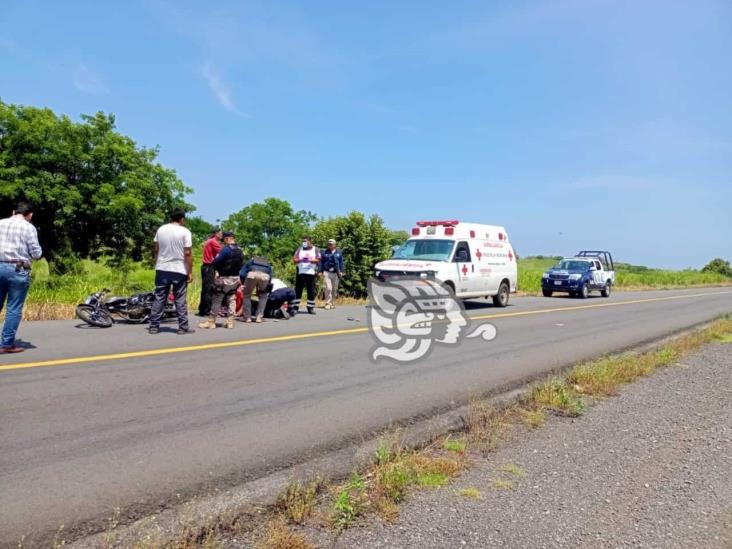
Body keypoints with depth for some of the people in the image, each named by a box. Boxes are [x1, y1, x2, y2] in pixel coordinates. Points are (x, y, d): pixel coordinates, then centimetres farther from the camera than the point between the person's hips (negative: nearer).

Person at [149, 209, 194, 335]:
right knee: (180, 300, 2)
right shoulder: (185, 232, -7)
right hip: (179, 270, -4)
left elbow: (156, 250, 10)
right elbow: (187, 253, -11)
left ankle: (154, 326, 10)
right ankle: (183, 327, 5)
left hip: (162, 269, 4)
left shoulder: (161, 229, 6)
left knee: (159, 299, 8)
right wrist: (190, 272, -7)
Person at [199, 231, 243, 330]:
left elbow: (216, 262, -18)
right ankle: (230, 322, 11)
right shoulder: (240, 251, 7)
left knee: (217, 300, 1)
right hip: (235, 278, 7)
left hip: (224, 278, -7)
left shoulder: (226, 249, -17)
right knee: (231, 299, 12)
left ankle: (211, 322, 7)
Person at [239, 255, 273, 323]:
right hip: (264, 275, 1)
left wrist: (243, 284, 31)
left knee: (247, 295, 21)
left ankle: (247, 317, 15)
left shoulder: (250, 261, 37)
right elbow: (270, 277, 28)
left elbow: (241, 274, 21)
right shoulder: (268, 265, 40)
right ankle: (259, 317, 16)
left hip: (252, 274, -1)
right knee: (263, 296, 25)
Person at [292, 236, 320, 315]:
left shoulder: (315, 250, 9)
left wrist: (311, 260, -19)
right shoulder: (300, 249, 13)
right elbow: (294, 259, 6)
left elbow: (318, 260, -1)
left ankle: (311, 307, 10)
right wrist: (300, 260, -14)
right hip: (301, 272, 1)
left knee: (311, 291, 2)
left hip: (311, 273, -1)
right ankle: (295, 307, 0)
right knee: (298, 290, -3)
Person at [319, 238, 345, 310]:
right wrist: (321, 271, 2)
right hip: (327, 272, -2)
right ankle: (327, 303, -8)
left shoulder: (339, 252, 10)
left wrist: (341, 271, 2)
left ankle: (331, 302, 18)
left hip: (336, 273, 2)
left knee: (334, 289, 6)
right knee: (328, 288, -13)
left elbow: (341, 262, 11)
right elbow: (321, 262, 9)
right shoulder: (324, 252, 8)